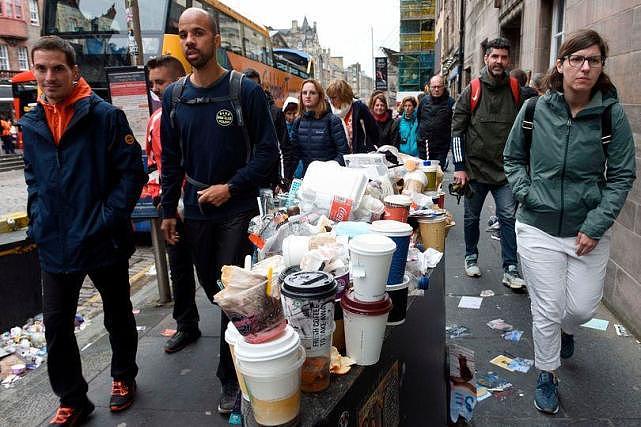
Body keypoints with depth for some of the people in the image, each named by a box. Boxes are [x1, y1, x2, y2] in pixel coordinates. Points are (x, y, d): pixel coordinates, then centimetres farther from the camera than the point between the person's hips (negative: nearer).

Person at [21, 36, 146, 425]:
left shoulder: (105, 115, -10)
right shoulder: (32, 124, 6)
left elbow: (133, 172, -12)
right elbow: (33, 180, 17)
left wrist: (108, 219, -18)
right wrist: (38, 222, 5)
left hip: (104, 243, -4)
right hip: (54, 246, 5)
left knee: (118, 316, 14)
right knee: (56, 324, 10)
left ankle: (124, 378, 38)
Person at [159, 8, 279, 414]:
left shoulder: (245, 90, -9)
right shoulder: (173, 95, 5)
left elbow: (268, 151, -8)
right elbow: (171, 158, 10)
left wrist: (230, 187, -16)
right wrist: (168, 210, 10)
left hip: (237, 209, -4)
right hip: (196, 211, 5)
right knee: (211, 287, 15)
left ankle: (231, 378, 15)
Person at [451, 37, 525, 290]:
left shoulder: (516, 91, 5)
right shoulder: (472, 91, 0)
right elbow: (457, 130, -2)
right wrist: (459, 167, -8)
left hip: (506, 169, 1)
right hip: (475, 167, 0)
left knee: (508, 217, -4)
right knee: (471, 217, 11)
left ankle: (510, 269, 3)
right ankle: (471, 257, 31)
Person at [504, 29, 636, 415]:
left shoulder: (612, 115, -8)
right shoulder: (535, 110, -5)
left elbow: (622, 176, -3)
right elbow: (513, 158, 9)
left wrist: (595, 226, -11)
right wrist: (525, 192, -6)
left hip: (589, 230, 1)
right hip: (539, 227, 0)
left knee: (583, 307, 11)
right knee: (547, 310, 5)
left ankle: (567, 331, 49)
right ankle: (547, 375, 31)